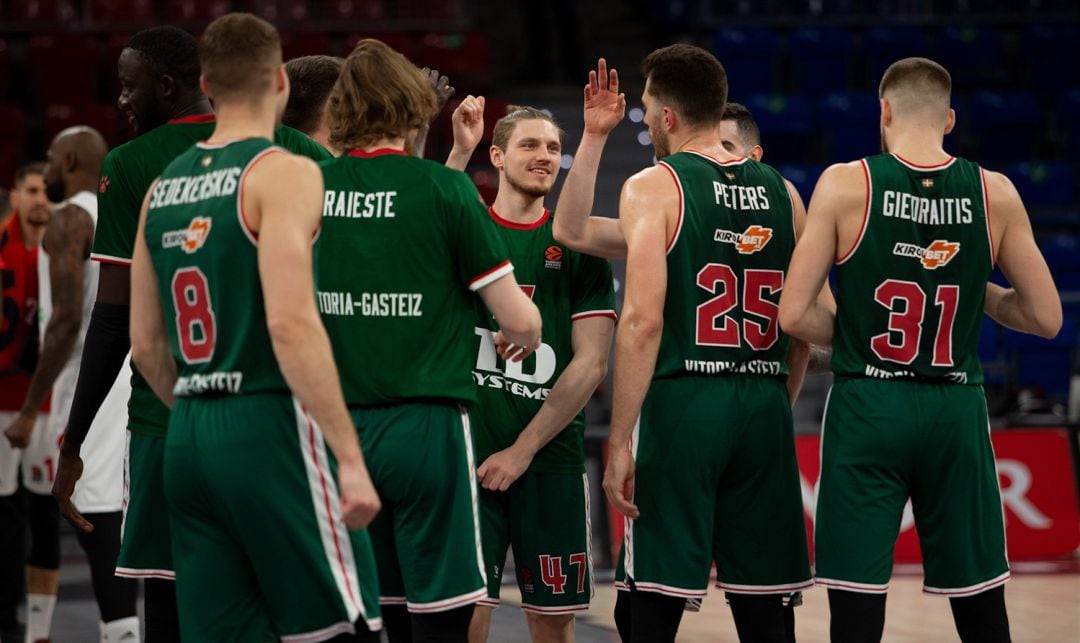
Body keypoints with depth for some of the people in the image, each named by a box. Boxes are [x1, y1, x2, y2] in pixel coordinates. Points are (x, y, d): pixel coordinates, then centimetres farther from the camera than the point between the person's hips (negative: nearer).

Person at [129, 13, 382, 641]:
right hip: (270, 426, -7)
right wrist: (350, 458, -19)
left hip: (188, 437, 7)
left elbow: (146, 343, 16)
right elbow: (291, 325, -19)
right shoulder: (284, 172, -8)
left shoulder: (163, 187, 13)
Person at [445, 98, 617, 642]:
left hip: (550, 458, 2)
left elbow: (591, 364, 0)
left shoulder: (578, 246, 7)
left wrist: (524, 448, -8)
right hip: (469, 453, -1)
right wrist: (459, 152, -30)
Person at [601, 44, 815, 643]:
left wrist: (620, 441, -13)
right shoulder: (780, 191, 11)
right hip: (764, 411, 5)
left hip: (682, 399, -5)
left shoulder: (653, 188, -5)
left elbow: (643, 320, -14)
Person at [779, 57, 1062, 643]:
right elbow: (1046, 318, 4)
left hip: (867, 405, -2)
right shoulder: (995, 194, -1)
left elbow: (794, 315, -8)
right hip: (956, 409, 2)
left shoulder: (845, 184, -7)